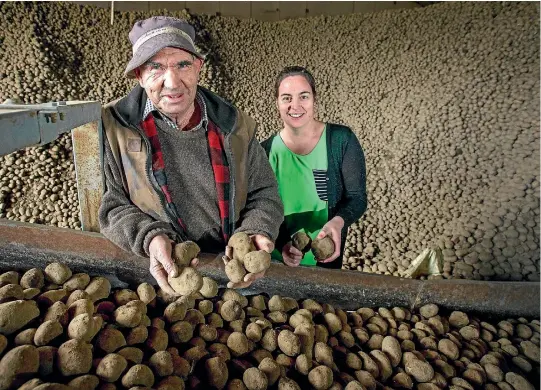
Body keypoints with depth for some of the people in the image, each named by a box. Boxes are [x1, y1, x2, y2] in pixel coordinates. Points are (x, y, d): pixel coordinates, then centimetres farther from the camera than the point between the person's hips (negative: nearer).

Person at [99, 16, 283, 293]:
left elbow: (263, 194, 8)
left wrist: (256, 234, -12)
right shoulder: (113, 126, -4)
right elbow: (109, 207, 0)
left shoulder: (234, 124, 2)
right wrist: (149, 239, -19)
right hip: (154, 275, -2)